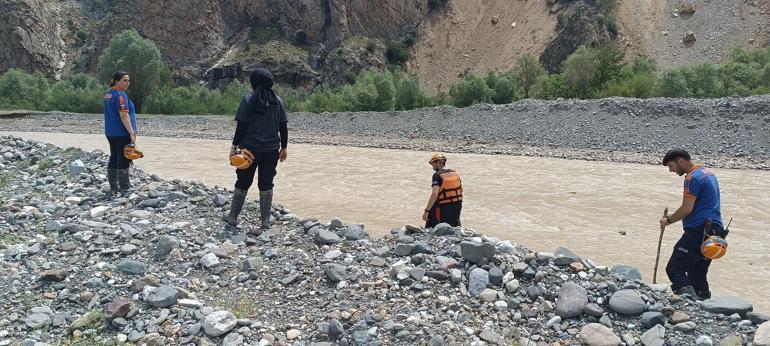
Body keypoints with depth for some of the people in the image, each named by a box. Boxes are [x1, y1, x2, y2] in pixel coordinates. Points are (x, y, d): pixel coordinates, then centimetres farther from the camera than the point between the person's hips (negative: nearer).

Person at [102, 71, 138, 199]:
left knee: (113, 159, 11)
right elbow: (124, 116, -22)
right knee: (123, 160, -4)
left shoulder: (108, 94, 15)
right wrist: (132, 133, -21)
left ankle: (113, 189, 15)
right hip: (122, 133, -9)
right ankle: (125, 189, 0)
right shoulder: (120, 95, -15)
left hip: (110, 133, 10)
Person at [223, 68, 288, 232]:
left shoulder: (248, 99, -7)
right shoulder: (277, 101, 3)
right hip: (271, 150, 3)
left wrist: (234, 146, -4)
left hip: (250, 149, -2)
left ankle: (233, 217, 22)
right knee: (266, 185, 7)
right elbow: (283, 127, 4)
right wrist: (284, 147, 12)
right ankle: (265, 222, 8)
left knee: (242, 183, 10)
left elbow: (241, 125, -10)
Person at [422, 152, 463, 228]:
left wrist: (426, 211, -24)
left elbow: (434, 194, -24)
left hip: (444, 208, -7)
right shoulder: (455, 173, 6)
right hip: (457, 206, 7)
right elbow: (461, 190, 16)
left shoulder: (437, 175, -15)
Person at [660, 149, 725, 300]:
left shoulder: (693, 178, -12)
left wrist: (669, 220, -1)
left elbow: (687, 209, -16)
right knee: (698, 275, 13)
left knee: (674, 268, -9)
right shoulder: (708, 173, 20)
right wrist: (673, 216, 21)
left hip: (698, 231, -10)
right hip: (714, 231, 10)